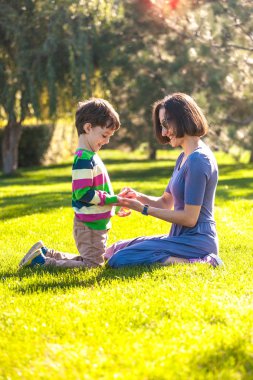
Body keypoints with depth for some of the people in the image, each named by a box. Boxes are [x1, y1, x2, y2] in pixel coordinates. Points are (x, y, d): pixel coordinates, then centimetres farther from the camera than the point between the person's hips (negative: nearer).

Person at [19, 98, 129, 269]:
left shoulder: (92, 157, 13)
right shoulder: (84, 159, -19)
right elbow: (83, 193, -26)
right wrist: (110, 199, -21)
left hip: (97, 224, 10)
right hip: (89, 225, -10)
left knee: (87, 261, 21)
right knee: (92, 265, -5)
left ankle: (44, 252, 23)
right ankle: (41, 261, -3)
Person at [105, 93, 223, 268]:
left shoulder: (198, 160, -18)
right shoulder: (184, 158, 15)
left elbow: (189, 218, -20)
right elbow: (166, 202, 18)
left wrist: (144, 209, -13)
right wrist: (139, 197, -2)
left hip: (196, 241, -11)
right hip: (180, 237, 11)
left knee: (119, 260, -20)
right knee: (113, 250, 18)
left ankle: (194, 264, -14)